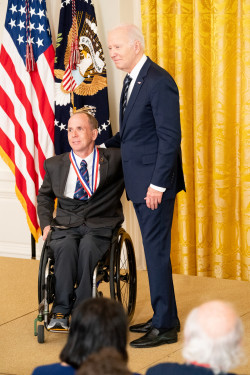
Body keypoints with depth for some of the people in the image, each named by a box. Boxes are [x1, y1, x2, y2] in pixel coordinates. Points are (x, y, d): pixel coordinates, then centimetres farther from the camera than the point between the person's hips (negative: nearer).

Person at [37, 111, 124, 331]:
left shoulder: (114, 160, 5)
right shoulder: (55, 165, 14)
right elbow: (44, 196, 28)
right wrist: (46, 223, 14)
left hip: (100, 226, -2)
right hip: (65, 226, 2)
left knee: (87, 246, -36)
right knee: (66, 247, -34)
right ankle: (61, 311, -31)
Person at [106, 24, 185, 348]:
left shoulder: (159, 81, -16)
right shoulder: (132, 80, 13)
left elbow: (170, 137, -19)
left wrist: (157, 184, -21)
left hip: (155, 181, -9)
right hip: (139, 181, 9)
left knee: (156, 250, -5)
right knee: (153, 249, 14)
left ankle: (165, 326, 2)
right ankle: (163, 317, 23)